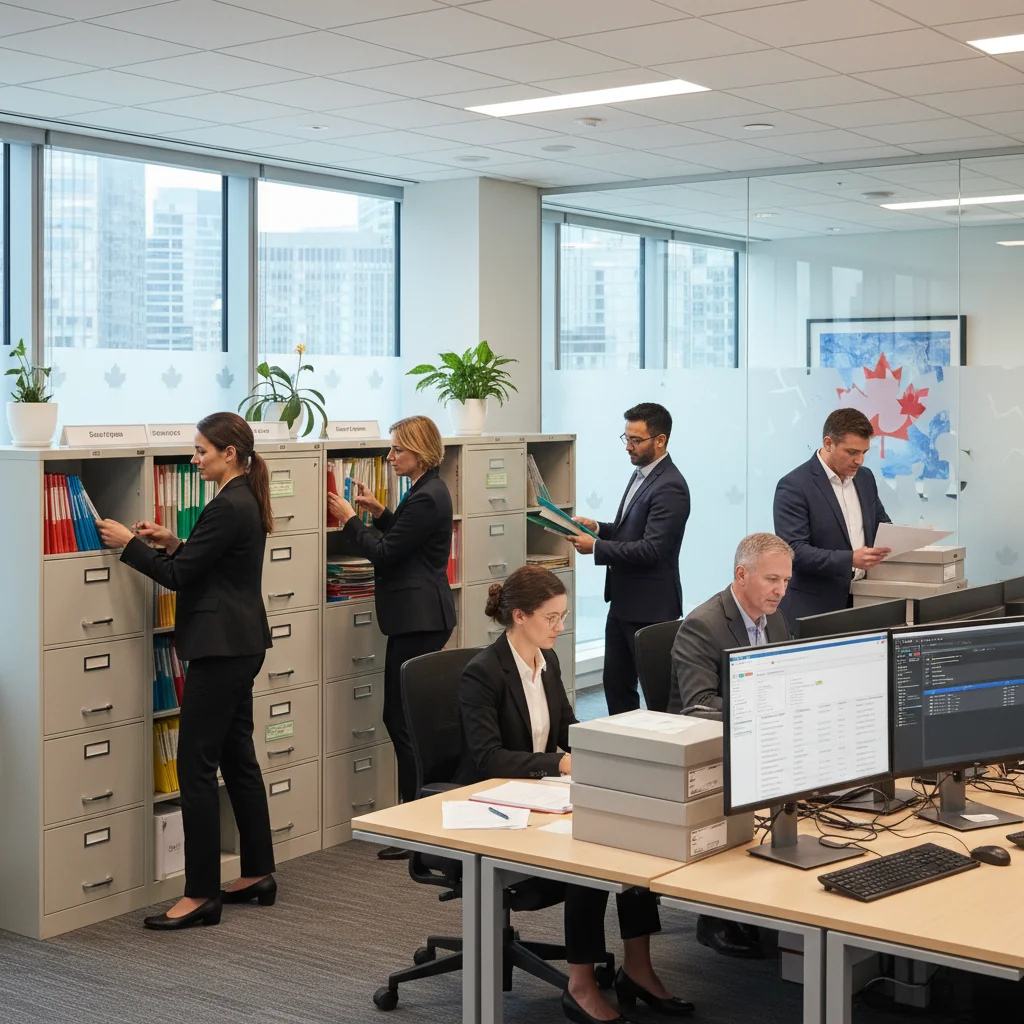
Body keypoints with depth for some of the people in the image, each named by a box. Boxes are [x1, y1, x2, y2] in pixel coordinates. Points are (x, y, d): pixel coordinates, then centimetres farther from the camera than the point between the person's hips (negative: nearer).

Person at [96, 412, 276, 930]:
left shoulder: (228, 507, -18)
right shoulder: (244, 501, 13)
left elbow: (178, 575, -17)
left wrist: (129, 543, -7)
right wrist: (174, 543, 11)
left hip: (222, 648, -11)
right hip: (240, 644, 11)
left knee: (196, 767, -6)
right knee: (237, 758, 15)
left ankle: (201, 895, -1)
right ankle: (257, 874, 23)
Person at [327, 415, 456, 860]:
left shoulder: (427, 498, -18)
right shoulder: (427, 490, 15)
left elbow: (385, 553, -16)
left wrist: (350, 518, -5)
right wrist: (378, 512, 13)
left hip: (419, 620, -11)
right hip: (417, 617, 11)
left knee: (405, 719, -6)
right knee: (402, 715, 14)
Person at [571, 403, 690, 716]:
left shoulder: (669, 487, -19)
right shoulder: (641, 474, 12)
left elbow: (650, 549, -25)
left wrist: (596, 546, -20)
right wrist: (598, 528, 4)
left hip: (650, 606, -10)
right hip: (623, 601, 10)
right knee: (615, 683, 14)